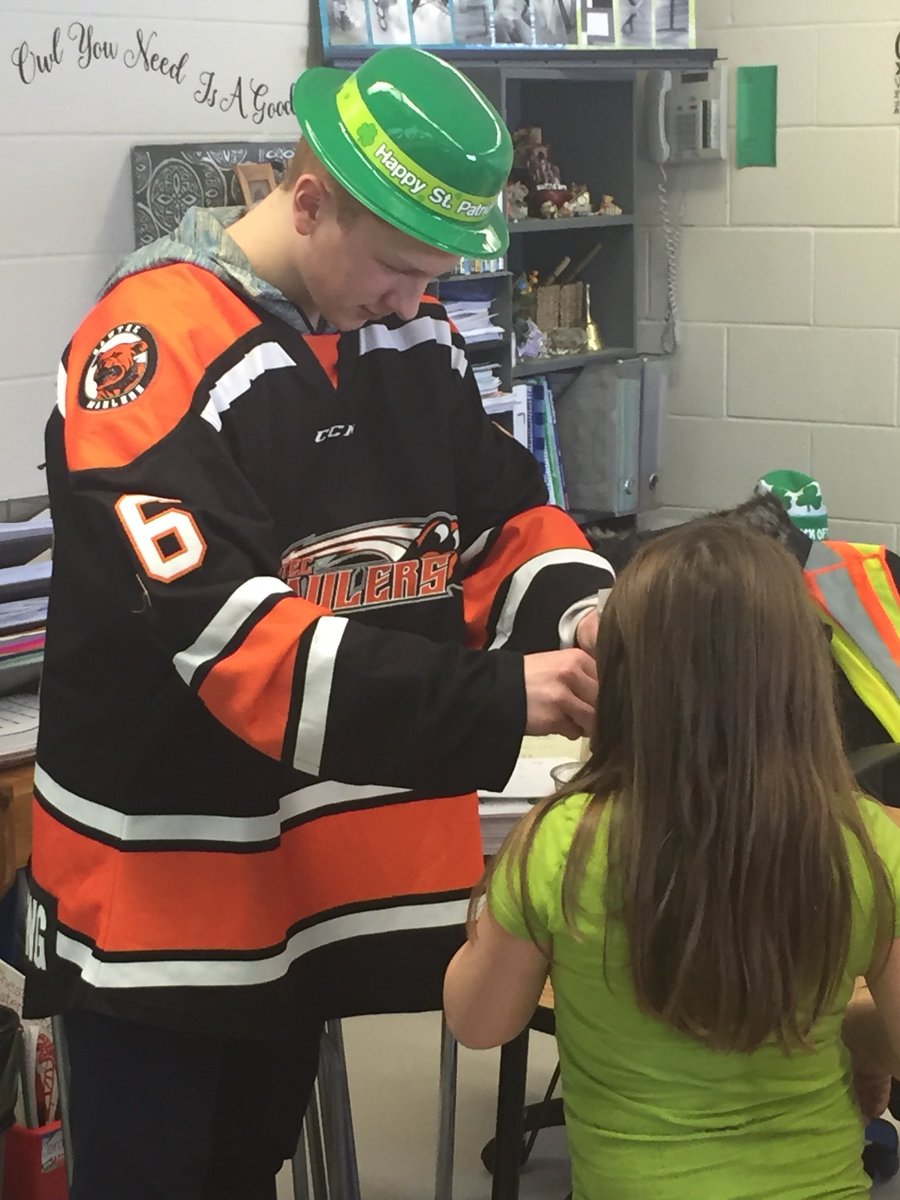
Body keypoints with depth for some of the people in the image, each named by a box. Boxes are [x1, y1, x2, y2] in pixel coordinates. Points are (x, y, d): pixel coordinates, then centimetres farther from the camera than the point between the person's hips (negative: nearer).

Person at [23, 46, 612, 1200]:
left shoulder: (413, 334, 4)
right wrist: (491, 700, -31)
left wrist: (578, 613, -12)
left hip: (333, 876, 7)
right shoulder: (156, 349, -19)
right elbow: (220, 631, -28)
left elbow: (501, 517, 11)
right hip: (165, 890, -6)